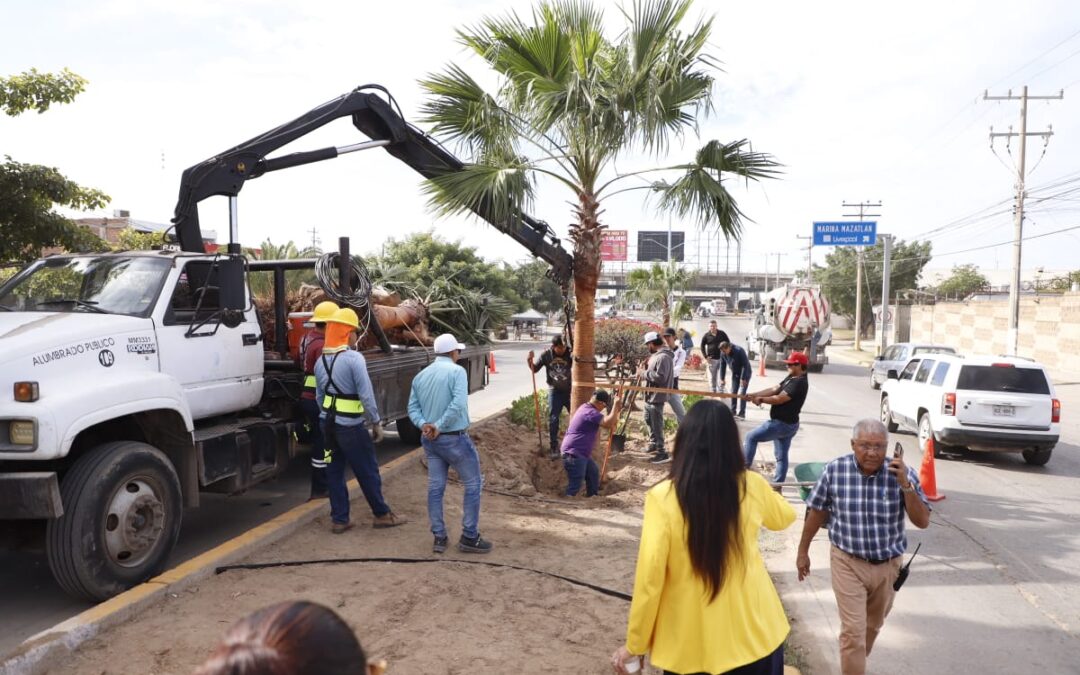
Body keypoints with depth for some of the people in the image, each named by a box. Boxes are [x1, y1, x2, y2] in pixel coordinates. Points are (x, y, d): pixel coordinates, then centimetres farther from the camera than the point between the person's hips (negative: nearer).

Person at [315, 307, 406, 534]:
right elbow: (366, 395, -19)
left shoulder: (321, 361, 7)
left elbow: (319, 396, 14)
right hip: (350, 426, -7)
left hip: (328, 423, 7)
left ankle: (340, 519, 17)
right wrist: (376, 422, -10)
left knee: (334, 471, 13)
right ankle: (382, 515, 18)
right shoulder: (354, 358, -17)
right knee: (368, 471, 6)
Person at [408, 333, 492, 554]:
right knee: (473, 484, 6)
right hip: (455, 438, -7)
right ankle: (469, 537, 8)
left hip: (429, 440, 7)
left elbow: (413, 407, 5)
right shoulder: (456, 371, -11)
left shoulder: (420, 376, 10)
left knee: (435, 488, 12)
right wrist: (439, 426, -18)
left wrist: (423, 425, -8)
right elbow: (459, 403, -24)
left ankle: (439, 537, 16)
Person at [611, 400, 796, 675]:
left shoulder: (663, 498, -18)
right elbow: (785, 516, 14)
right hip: (753, 632, 3)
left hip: (691, 644, -2)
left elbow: (649, 578, -16)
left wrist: (635, 645, -4)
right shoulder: (752, 485, -8)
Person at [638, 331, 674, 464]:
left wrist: (644, 373, -22)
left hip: (656, 397, -11)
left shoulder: (663, 357, -22)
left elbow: (660, 377, -29)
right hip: (650, 396, 11)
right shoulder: (657, 355, 11)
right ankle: (654, 443, 41)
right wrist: (646, 368, 5)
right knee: (649, 421, 25)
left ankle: (661, 453, 0)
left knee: (657, 425, -6)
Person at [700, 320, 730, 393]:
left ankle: (720, 391, 13)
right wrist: (705, 356, -2)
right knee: (712, 377, 6)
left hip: (722, 358, 0)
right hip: (712, 359, 0)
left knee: (722, 376, 3)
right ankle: (713, 391, 19)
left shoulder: (722, 334, 1)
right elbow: (702, 346, 6)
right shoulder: (706, 335, -1)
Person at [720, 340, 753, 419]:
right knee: (733, 392, 4)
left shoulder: (739, 351, -30)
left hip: (745, 373, -6)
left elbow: (745, 365, -26)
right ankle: (732, 412, 12)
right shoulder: (723, 353, -12)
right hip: (735, 374, 6)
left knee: (742, 393, -11)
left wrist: (743, 378, -25)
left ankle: (741, 414, -7)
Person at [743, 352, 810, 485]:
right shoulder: (791, 378, 9)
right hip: (787, 424, 10)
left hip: (782, 424, -10)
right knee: (782, 456, 13)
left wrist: (761, 399, -10)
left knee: (751, 437, 0)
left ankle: (745, 466, 8)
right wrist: (754, 394, -4)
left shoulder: (799, 383, -22)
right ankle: (777, 486, 19)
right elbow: (774, 389, 6)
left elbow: (779, 399, -24)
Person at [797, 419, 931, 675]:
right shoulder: (834, 470, -15)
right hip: (848, 563, -3)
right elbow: (817, 512, -2)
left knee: (873, 626, 24)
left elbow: (923, 522, -15)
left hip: (888, 565, 3)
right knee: (853, 630, -5)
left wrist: (905, 485, -29)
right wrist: (803, 551, 6)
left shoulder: (901, 473, -14)